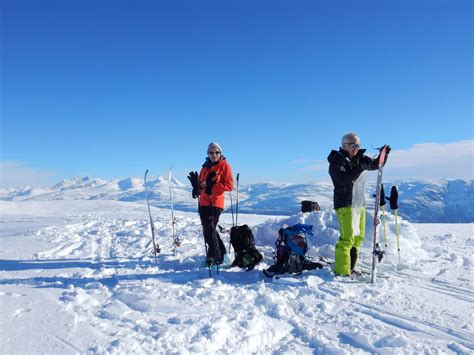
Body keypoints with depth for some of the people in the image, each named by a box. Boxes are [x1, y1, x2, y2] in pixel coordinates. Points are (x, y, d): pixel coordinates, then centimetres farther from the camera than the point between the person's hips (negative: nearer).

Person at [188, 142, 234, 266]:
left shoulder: (224, 166, -2)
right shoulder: (205, 167, 16)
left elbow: (229, 185, -11)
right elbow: (201, 183, 15)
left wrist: (212, 187, -18)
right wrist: (197, 184, -8)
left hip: (215, 203, -7)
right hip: (204, 202, 7)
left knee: (209, 230, -9)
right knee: (208, 229, 13)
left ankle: (215, 257, 5)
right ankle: (221, 251, 29)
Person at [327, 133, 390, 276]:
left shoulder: (359, 159, 13)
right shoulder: (337, 161, -9)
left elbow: (376, 165, 18)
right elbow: (343, 179, -22)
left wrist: (383, 155, 0)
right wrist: (359, 169, -27)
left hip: (360, 203, 8)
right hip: (345, 204, -8)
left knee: (358, 237, 13)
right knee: (347, 237, -12)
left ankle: (350, 268, 24)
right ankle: (341, 271, -4)